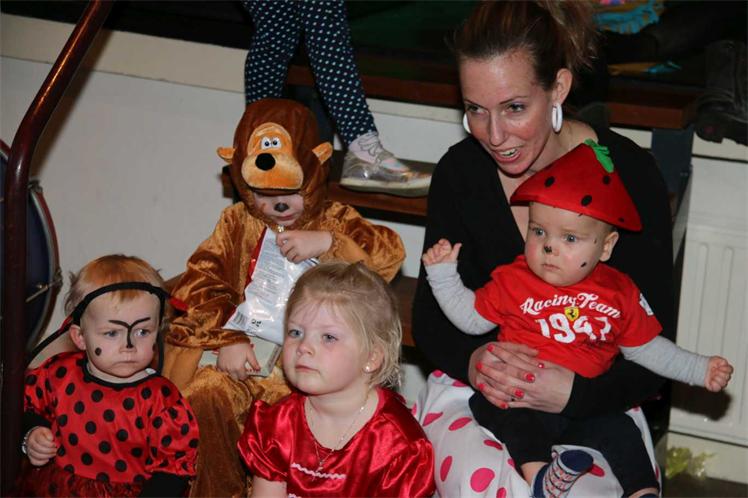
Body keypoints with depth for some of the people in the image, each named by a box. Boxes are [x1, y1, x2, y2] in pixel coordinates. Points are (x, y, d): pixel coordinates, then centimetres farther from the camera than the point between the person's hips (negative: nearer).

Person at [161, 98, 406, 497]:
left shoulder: (335, 221, 9)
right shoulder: (237, 222, 15)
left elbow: (391, 254, -8)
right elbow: (200, 283, 4)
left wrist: (327, 242, -19)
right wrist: (226, 340, -10)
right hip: (244, 357, 3)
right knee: (203, 401, -25)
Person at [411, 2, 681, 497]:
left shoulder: (630, 174, -12)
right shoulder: (460, 172, -5)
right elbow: (431, 316, 3)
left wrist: (573, 392, -29)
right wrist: (471, 360, -21)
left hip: (593, 396, -1)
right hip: (472, 383, 1)